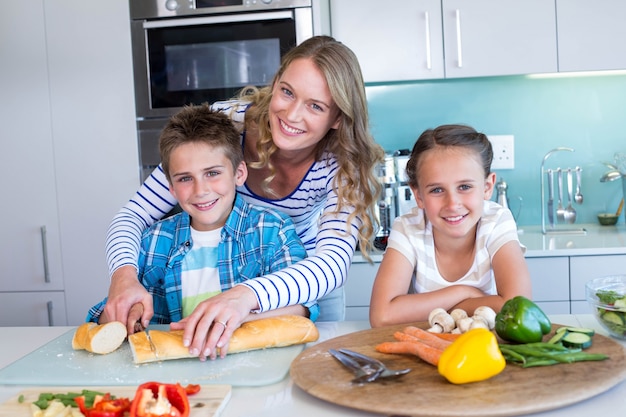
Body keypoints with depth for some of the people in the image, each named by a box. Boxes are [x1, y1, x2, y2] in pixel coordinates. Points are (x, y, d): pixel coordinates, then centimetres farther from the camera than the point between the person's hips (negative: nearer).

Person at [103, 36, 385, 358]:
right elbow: (135, 214, -23)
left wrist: (247, 296, -59)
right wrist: (124, 274, -45)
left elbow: (334, 262, -41)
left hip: (309, 281, 1)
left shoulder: (344, 163, -26)